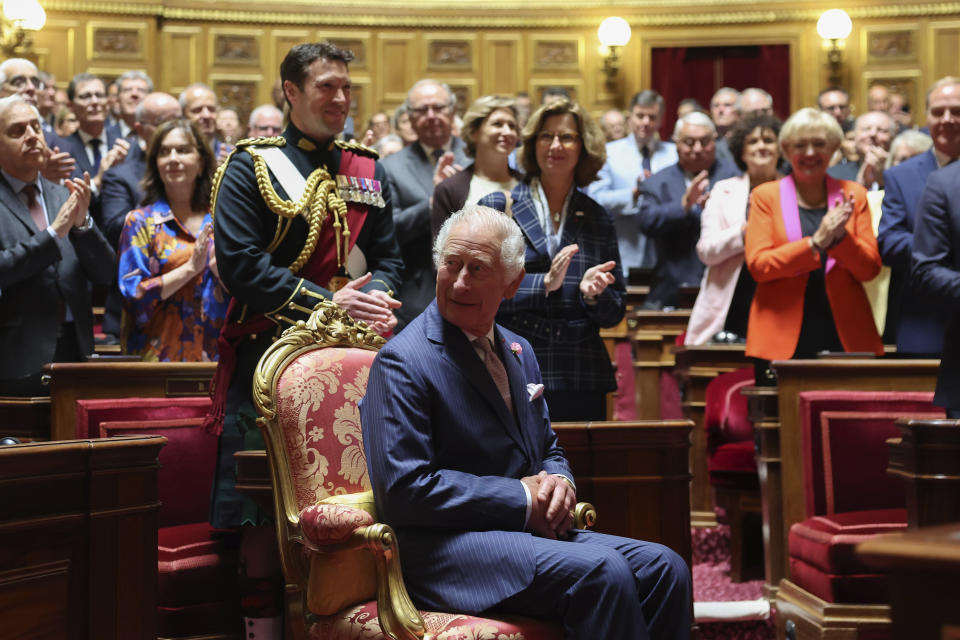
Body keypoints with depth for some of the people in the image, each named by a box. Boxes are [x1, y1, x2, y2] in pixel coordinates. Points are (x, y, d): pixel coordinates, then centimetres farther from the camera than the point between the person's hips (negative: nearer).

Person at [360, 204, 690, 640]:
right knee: (601, 571, -29)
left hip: (530, 528, 8)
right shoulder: (403, 362, -9)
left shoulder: (519, 351, 17)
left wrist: (559, 482, -1)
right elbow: (403, 489, -16)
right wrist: (521, 499, -15)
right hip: (442, 548, -8)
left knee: (665, 569, -12)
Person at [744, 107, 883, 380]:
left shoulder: (853, 195, 12)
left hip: (844, 336, 1)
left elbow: (870, 269, 7)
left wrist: (841, 236, -11)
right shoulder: (765, 196, 7)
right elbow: (757, 265, -5)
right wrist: (816, 242, -14)